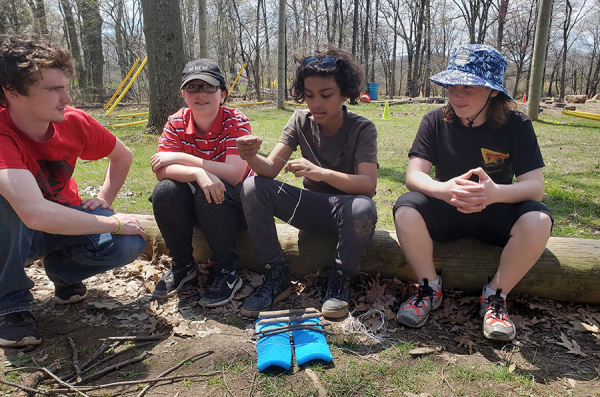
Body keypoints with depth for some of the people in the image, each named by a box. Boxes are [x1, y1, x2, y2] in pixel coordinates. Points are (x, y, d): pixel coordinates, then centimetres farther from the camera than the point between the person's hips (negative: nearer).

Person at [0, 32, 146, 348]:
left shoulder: (74, 122, -14)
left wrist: (104, 199, -7)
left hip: (65, 220, 3)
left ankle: (62, 269, 8)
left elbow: (123, 156, 5)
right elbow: (36, 214, -44)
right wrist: (113, 222, -33)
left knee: (129, 244, -25)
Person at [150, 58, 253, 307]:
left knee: (208, 194, -34)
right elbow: (161, 170, -19)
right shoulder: (176, 123, -6)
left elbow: (234, 174, -30)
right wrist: (198, 172, -39)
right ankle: (183, 265, -3)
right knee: (164, 190, -24)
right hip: (196, 206, 4)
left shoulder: (236, 122, -17)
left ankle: (227, 272, -16)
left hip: (234, 204, -3)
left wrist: (180, 158, -26)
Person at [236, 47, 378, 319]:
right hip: (311, 206, 4)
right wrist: (252, 157, -35)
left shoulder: (362, 128, -13)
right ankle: (276, 276, -9)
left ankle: (341, 279, -10)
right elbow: (271, 169, -11)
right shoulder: (301, 120, -3)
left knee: (363, 208, -39)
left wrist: (322, 173, -41)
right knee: (252, 188, -19)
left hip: (345, 207, -3)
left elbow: (368, 185, -26)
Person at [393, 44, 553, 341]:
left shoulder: (516, 125, -9)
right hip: (446, 211, 0)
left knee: (538, 221, -30)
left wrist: (495, 193, -41)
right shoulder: (435, 122, -8)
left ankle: (494, 297, -8)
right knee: (406, 209, -30)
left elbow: (535, 185, -17)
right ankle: (430, 288, -8)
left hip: (494, 215, 0)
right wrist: (445, 190, -41)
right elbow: (413, 175, -17)